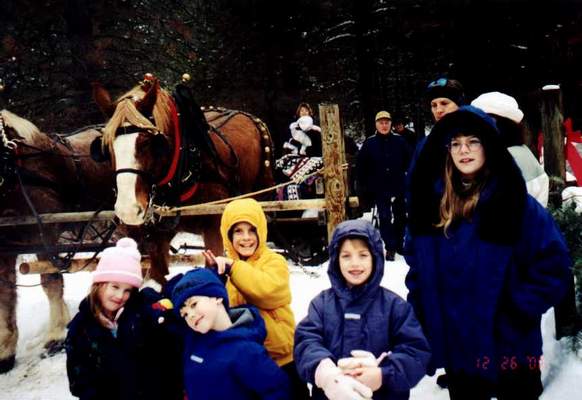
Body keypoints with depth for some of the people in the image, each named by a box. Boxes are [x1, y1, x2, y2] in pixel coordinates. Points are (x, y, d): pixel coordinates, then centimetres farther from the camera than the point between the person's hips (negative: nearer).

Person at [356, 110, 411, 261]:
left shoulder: (399, 141, -1)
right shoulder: (369, 143, -4)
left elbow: (409, 161, 7)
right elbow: (360, 166, -1)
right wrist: (363, 187, -2)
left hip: (399, 187, 2)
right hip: (379, 189, -2)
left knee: (401, 217, 13)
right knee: (385, 218, -1)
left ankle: (399, 244, 28)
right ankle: (390, 248, 7)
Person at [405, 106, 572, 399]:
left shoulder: (515, 202, -11)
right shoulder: (430, 202, 0)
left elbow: (553, 266, -10)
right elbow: (415, 264, 10)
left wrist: (519, 310, -14)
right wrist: (421, 312, 2)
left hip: (509, 347, -3)